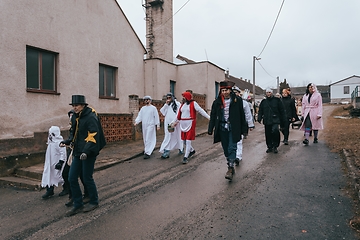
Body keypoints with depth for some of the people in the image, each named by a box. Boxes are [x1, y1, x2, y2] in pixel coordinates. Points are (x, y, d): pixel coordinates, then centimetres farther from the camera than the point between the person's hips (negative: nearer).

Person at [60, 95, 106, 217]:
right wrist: (66, 142, 4)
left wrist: (86, 151, -31)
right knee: (72, 178, 8)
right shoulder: (75, 118, 10)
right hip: (78, 153, 8)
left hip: (88, 153, -8)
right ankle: (78, 205, 23)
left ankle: (94, 202, 26)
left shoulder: (91, 117, -16)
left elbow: (93, 137, -22)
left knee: (87, 178, 4)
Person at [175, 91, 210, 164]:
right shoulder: (182, 104, 13)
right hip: (183, 124, 7)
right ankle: (192, 150, 39)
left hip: (190, 124, -7)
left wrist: (209, 117, -13)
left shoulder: (193, 103, -7)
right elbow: (179, 114, 24)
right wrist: (177, 122, 32)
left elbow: (201, 111, -10)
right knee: (184, 140, 14)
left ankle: (186, 157, 0)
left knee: (188, 140, -7)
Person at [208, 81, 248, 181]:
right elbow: (213, 116, 6)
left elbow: (242, 115, 2)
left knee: (232, 148, -9)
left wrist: (244, 129, 2)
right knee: (226, 149, 9)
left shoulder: (237, 100, -1)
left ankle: (230, 169, -5)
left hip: (233, 128, -3)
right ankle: (231, 167, 24)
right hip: (222, 128, 3)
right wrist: (210, 129, 1)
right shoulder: (217, 102, 5)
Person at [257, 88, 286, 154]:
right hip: (267, 121, 4)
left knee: (275, 131, -23)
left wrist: (283, 120, 2)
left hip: (275, 120, -3)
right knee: (268, 135, 7)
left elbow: (282, 111, 4)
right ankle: (270, 147, 23)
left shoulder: (277, 100, 3)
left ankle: (275, 146, -7)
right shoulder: (263, 102, 12)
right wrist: (259, 118, -4)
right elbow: (260, 111, 12)